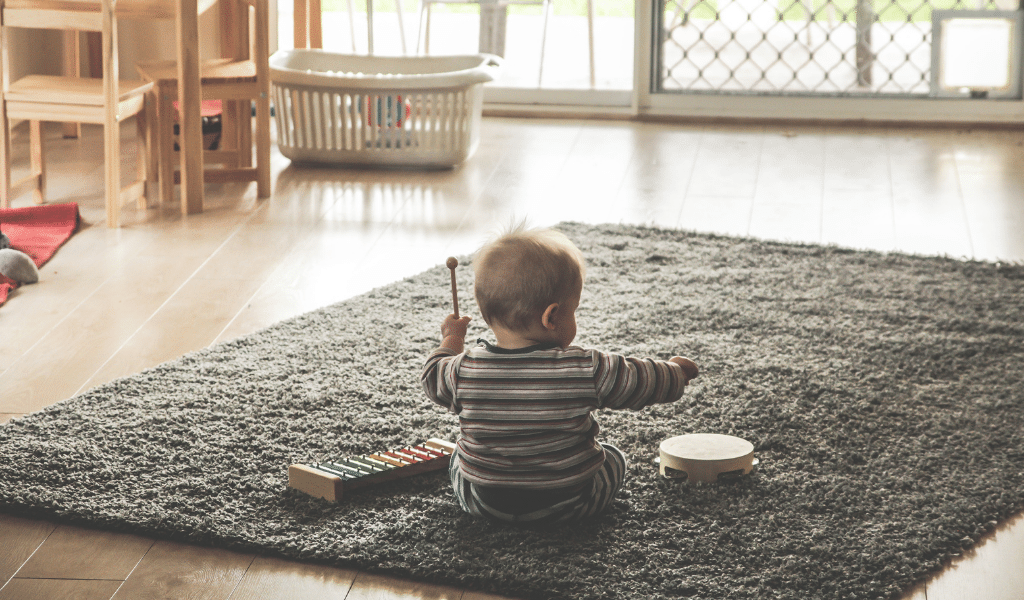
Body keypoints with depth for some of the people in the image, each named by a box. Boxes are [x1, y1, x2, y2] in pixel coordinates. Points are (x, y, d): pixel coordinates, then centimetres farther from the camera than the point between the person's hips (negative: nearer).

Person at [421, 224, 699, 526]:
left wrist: (451, 339, 25)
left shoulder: (464, 370, -17)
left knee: (460, 456, 32)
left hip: (482, 503, 1)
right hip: (567, 506, -1)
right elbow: (647, 383, -9)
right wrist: (676, 370, 13)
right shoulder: (587, 371, -22)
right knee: (614, 458, 27)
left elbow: (434, 379, 6)